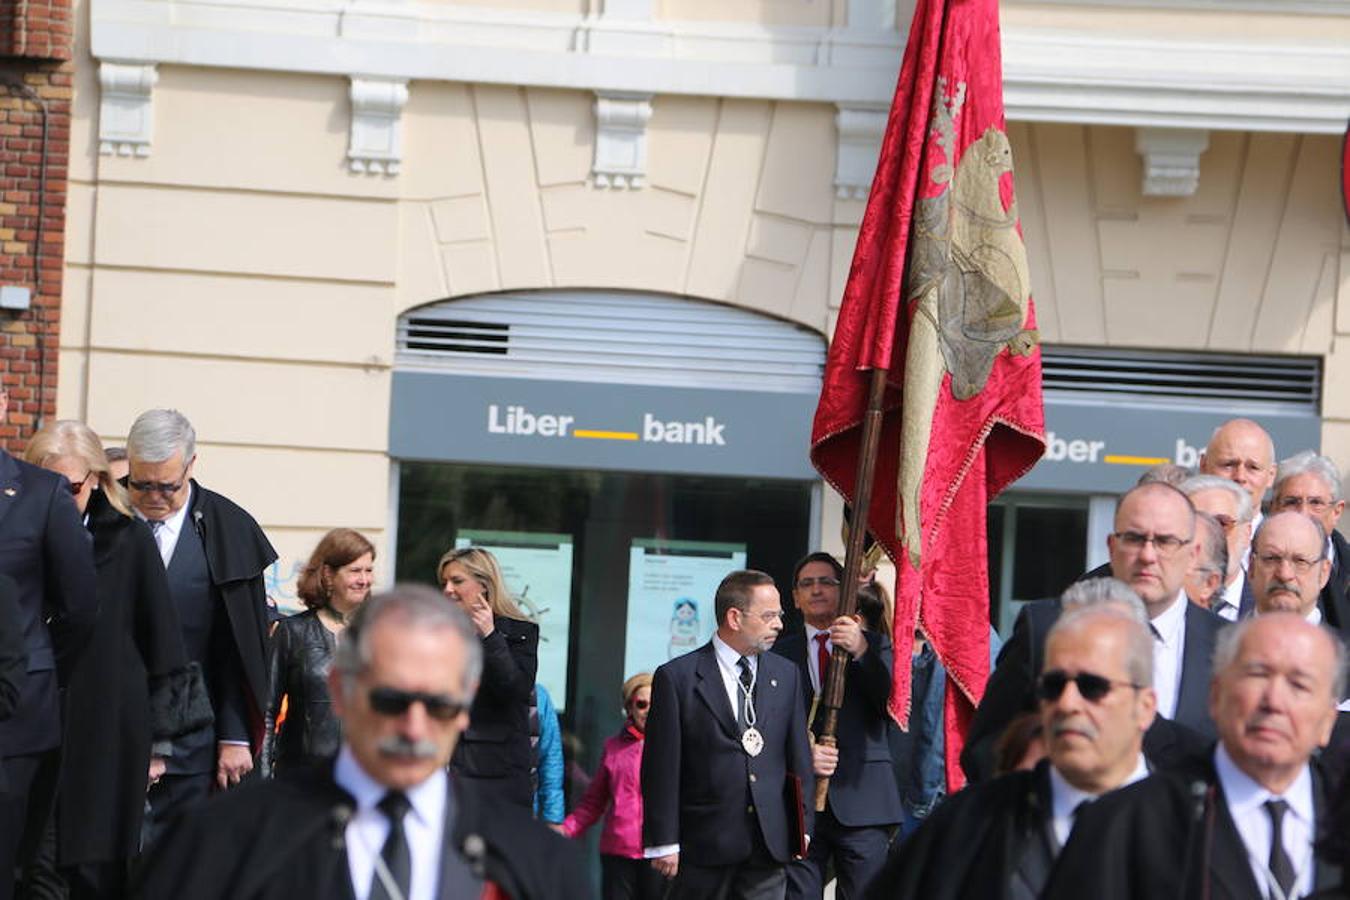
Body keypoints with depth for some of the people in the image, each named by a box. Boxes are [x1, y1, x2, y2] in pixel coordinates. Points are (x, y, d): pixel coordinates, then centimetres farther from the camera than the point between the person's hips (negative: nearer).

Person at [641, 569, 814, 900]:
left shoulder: (785, 674, 12)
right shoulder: (677, 678, -3)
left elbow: (798, 757, 14)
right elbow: (661, 769, -5)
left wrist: (803, 829, 8)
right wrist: (663, 842, -8)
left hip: (770, 844, 4)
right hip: (704, 844, -3)